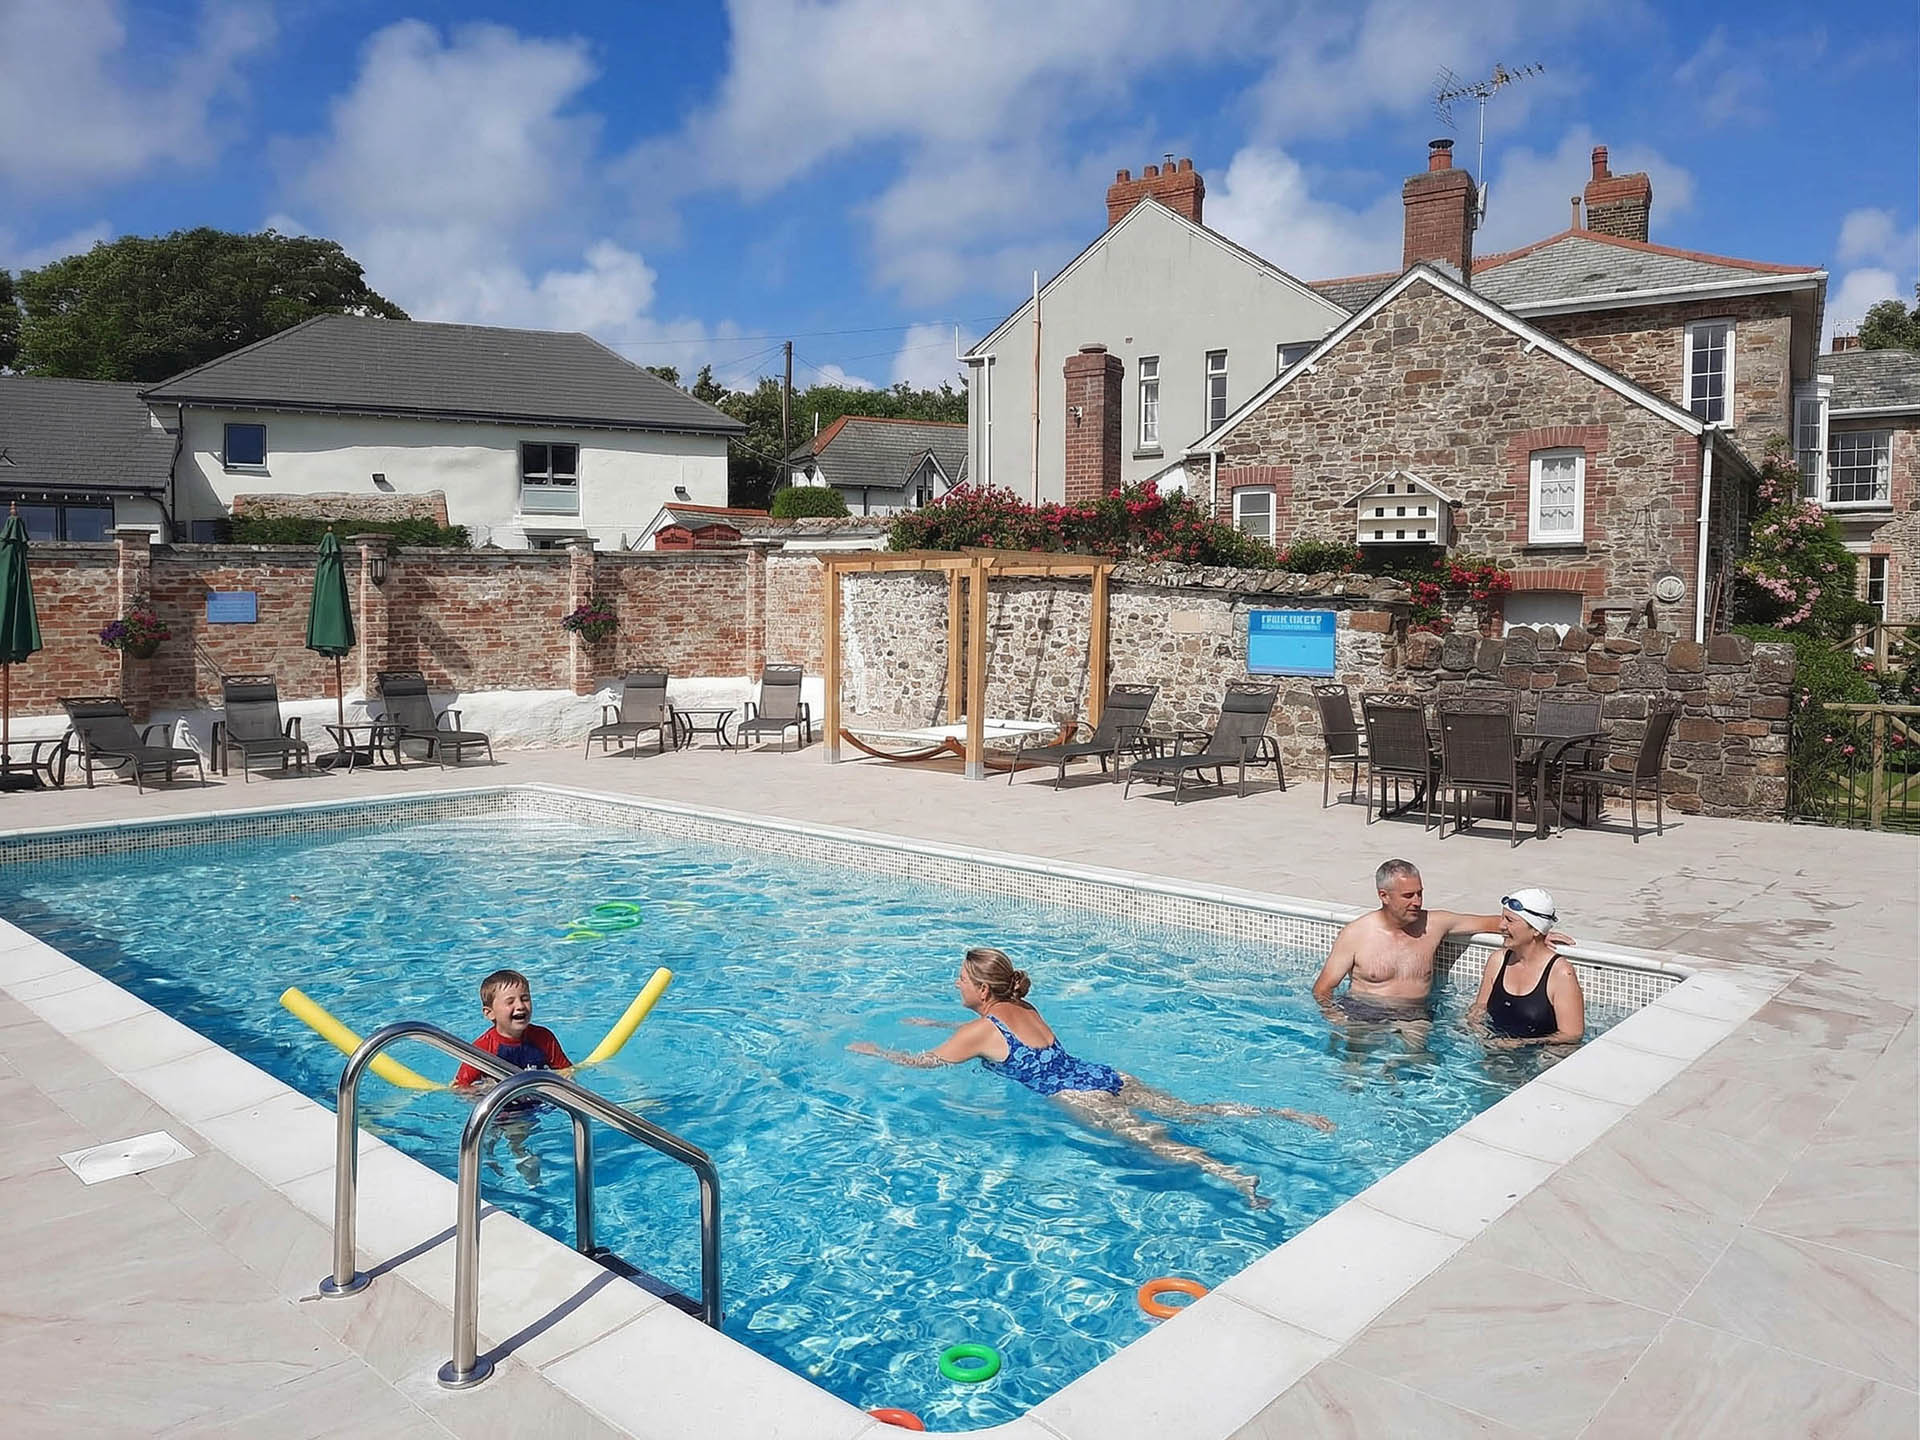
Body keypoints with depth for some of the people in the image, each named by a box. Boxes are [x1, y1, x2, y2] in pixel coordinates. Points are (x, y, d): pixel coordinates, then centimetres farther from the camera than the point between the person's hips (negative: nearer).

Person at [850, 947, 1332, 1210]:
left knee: (1147, 1137, -24)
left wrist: (871, 1049, 25)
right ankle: (1282, 1114, -10)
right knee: (1189, 1110, 2)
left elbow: (922, 1062, 9)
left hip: (1078, 1095, -8)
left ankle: (1230, 1175, -47)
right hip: (1108, 1077, 8)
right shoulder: (1024, 1009, 22)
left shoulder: (979, 1031, -1)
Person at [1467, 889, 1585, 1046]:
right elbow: (1479, 1008, 18)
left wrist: (1517, 1044, -18)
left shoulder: (1562, 974, -11)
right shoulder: (1497, 961, 8)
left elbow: (1571, 1036, -12)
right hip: (1494, 1048, 3)